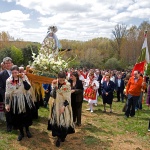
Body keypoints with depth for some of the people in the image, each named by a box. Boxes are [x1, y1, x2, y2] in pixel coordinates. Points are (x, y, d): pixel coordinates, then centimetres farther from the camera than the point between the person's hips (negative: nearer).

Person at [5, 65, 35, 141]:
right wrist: (7, 104, -1)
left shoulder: (24, 78, -8)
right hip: (15, 102, 1)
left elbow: (28, 87, -21)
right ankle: (21, 132, 28)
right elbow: (7, 93, 0)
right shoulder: (9, 80, -4)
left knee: (26, 116, 12)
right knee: (17, 118, 9)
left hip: (24, 100, -1)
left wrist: (23, 79, -26)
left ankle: (27, 130, 35)